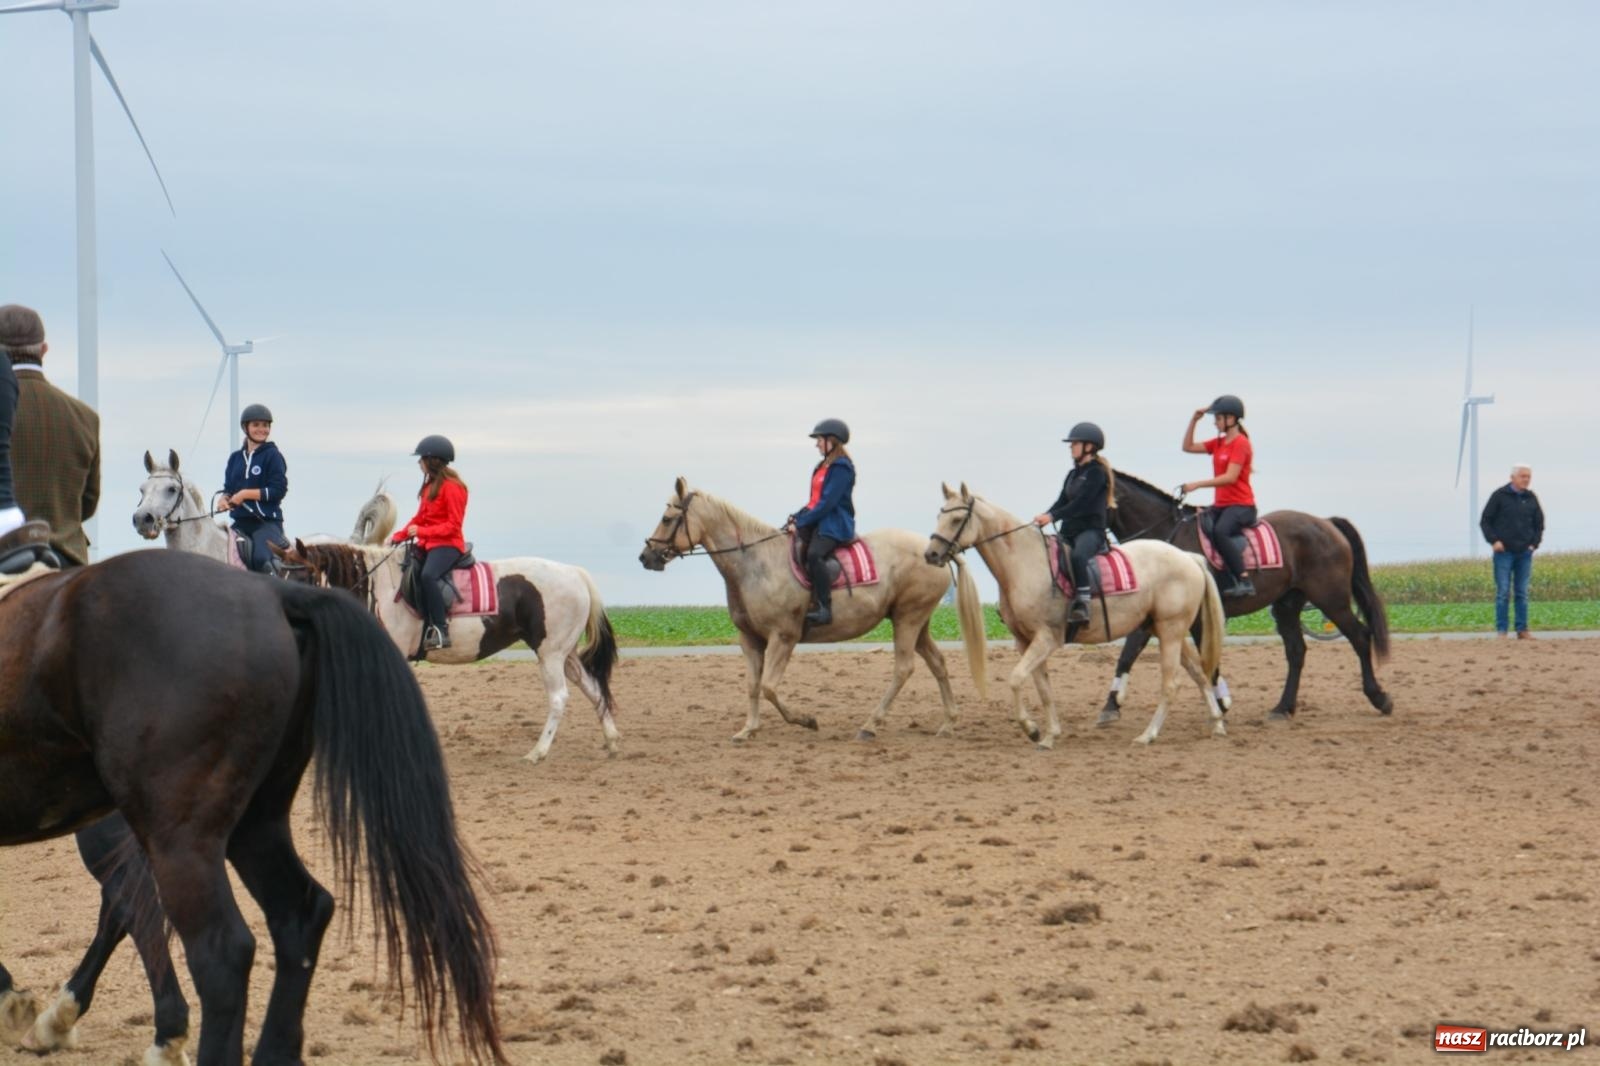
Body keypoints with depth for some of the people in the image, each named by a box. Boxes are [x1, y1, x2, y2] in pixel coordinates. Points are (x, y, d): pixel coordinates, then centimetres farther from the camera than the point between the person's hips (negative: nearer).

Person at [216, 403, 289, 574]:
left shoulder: (272, 456, -2)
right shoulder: (236, 458, 15)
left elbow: (278, 490, -8)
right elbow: (228, 487, 18)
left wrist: (245, 494, -12)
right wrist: (223, 498, -6)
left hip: (267, 521, -6)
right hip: (241, 522, 6)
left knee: (262, 559, -30)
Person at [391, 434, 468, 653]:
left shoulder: (452, 487, -11)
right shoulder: (430, 486, 18)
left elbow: (453, 525, -16)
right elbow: (420, 518, 20)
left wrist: (422, 531, -22)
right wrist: (398, 536, 7)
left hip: (447, 545, -10)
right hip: (427, 545, 10)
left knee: (428, 576, -35)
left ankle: (441, 629, -35)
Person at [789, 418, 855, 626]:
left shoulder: (841, 468, -11)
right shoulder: (824, 467, 19)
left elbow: (827, 502, -18)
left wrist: (802, 521, -18)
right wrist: (798, 516, 4)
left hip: (834, 524, -10)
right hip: (816, 520, 10)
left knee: (814, 554, -34)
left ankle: (824, 607, -34)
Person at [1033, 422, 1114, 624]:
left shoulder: (1097, 473, -6)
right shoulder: (1073, 474, 20)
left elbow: (1081, 503, -17)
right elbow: (1062, 501, 13)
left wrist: (1052, 516, -24)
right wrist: (1044, 517, -7)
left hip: (1091, 530, -9)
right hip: (1069, 531, 9)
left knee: (1077, 556, -38)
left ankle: (1082, 603, -41)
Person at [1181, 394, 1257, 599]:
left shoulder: (1241, 443, -10)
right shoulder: (1218, 443, 16)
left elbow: (1230, 477, -20)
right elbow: (1188, 447, 20)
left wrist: (1197, 484, -22)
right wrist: (1194, 420, 10)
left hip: (1241, 505, -8)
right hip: (1221, 504, 8)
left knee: (1220, 531, -36)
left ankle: (1244, 581, -35)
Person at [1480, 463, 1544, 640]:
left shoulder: (1531, 498, 9)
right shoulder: (1499, 496, -2)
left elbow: (1539, 524, 18)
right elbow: (1485, 521, 0)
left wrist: (1534, 543, 5)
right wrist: (1493, 541, -10)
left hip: (1524, 553, 4)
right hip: (1504, 551, -4)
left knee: (1522, 593, 5)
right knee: (1503, 592, -5)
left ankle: (1522, 630, 9)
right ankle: (1501, 631, -3)